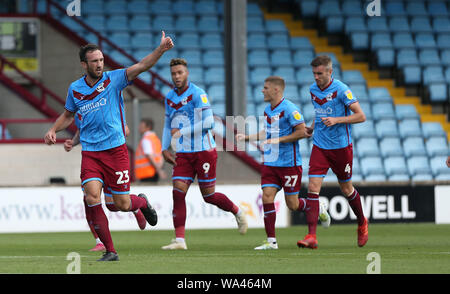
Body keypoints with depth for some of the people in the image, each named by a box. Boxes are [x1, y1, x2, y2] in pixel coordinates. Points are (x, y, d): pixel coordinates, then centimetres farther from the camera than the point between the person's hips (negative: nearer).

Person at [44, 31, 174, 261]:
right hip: (90, 153, 2)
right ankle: (110, 251, -7)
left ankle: (142, 202, 39)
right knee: (92, 198, -18)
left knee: (122, 204, 0)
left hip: (115, 150, -2)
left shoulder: (113, 79, -3)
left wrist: (161, 49, -30)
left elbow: (141, 66, -16)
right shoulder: (74, 89, 6)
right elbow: (68, 115, 24)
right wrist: (53, 130, 7)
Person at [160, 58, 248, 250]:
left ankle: (237, 212, 30)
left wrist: (182, 131, -19)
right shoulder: (169, 97, 11)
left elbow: (208, 122, -18)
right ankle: (179, 239, -10)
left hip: (203, 150, -5)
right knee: (178, 192, -9)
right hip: (183, 154, 6)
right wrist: (165, 149, 10)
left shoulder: (198, 94, -11)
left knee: (209, 196, 1)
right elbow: (168, 125, 22)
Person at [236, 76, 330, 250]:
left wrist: (278, 140, -20)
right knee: (267, 198, -7)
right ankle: (271, 241, -4)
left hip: (289, 163, -7)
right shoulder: (267, 110, 11)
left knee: (292, 204, 0)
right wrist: (246, 137, 18)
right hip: (270, 163, 7)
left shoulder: (290, 109, -14)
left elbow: (301, 132, -17)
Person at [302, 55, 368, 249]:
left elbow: (361, 116, -14)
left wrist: (336, 120, -24)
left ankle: (362, 223, 38)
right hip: (320, 146, 4)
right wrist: (312, 128, 7)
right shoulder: (313, 89, 5)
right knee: (313, 187, -11)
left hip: (341, 146, -4)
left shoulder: (341, 90, -14)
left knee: (346, 189, 10)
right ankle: (311, 236, -15)